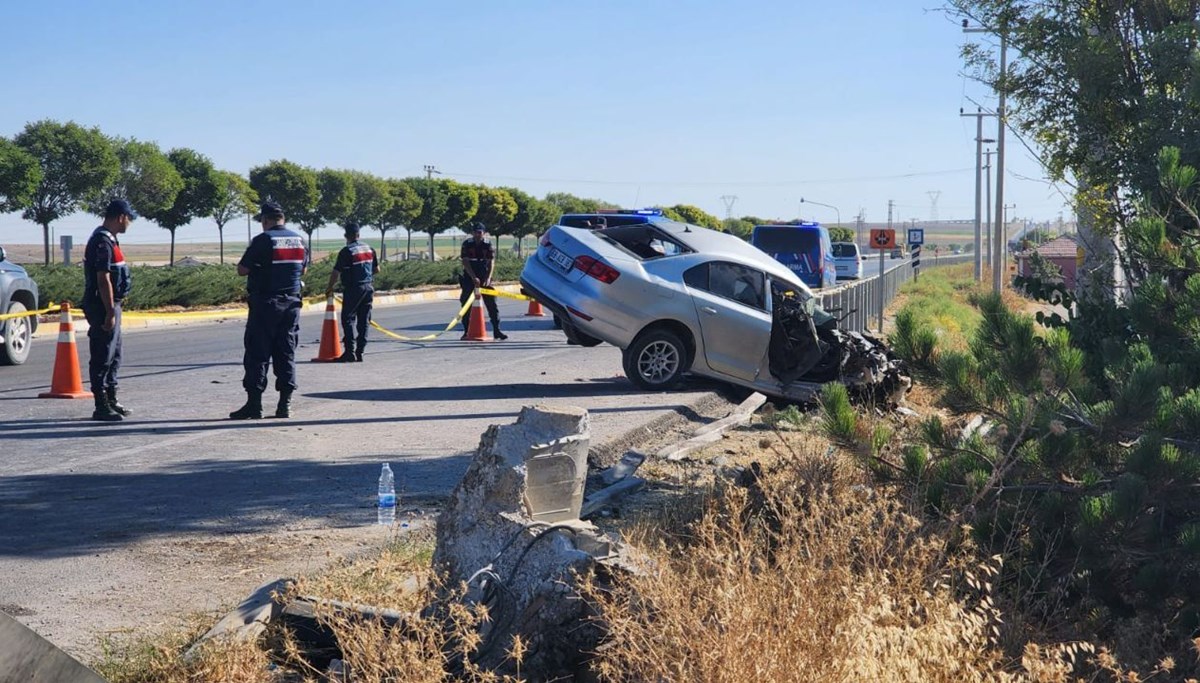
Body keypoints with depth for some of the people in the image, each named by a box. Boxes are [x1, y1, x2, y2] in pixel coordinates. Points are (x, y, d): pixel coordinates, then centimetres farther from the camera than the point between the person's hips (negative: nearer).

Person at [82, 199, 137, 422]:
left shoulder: (109, 239, 14)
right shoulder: (103, 242, -18)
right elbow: (103, 280, -22)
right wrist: (110, 312, -23)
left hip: (110, 305, 11)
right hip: (102, 306, -11)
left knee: (114, 355, 16)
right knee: (102, 357, -5)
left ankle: (111, 401, 25)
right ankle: (102, 407, -1)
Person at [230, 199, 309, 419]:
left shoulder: (262, 240, -12)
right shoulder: (298, 239, 7)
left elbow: (242, 270, -10)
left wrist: (258, 268, 8)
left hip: (265, 304, -5)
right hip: (291, 303, 6)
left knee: (257, 354, -1)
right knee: (286, 353, 9)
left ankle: (254, 404, -3)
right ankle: (285, 403, 7)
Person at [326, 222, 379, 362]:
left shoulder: (346, 251, -12)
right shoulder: (369, 249, 8)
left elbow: (336, 272, -10)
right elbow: (377, 269, 15)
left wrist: (329, 288, 3)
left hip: (353, 288, -6)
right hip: (369, 287, 6)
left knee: (348, 319, -1)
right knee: (364, 321, 8)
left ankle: (350, 352, -9)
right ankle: (359, 352, 10)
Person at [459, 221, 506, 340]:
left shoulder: (488, 245, -1)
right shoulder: (467, 244, -4)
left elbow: (491, 262, -7)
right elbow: (465, 262, -10)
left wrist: (488, 278, -22)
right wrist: (474, 278, -21)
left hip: (484, 278, 1)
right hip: (469, 278, -1)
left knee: (492, 303, -4)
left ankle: (496, 330, 0)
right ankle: (467, 331, 8)